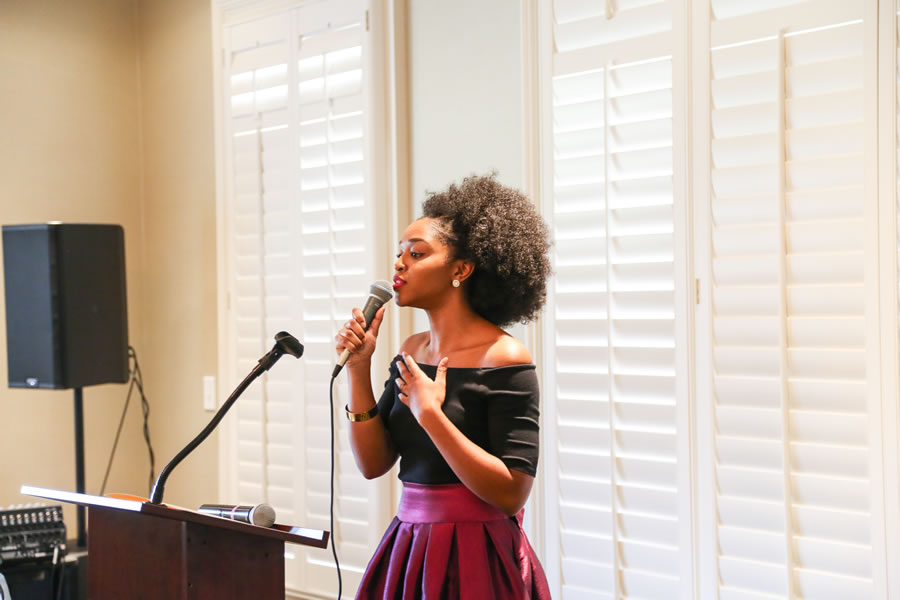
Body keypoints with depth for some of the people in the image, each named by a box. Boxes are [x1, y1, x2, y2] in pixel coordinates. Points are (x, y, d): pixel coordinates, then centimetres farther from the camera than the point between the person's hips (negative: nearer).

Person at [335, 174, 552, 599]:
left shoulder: (503, 358, -14)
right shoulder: (411, 352, 6)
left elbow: (511, 495, -20)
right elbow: (373, 464, 4)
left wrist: (430, 415, -22)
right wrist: (358, 371, -5)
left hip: (476, 560, -6)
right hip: (410, 552, 7)